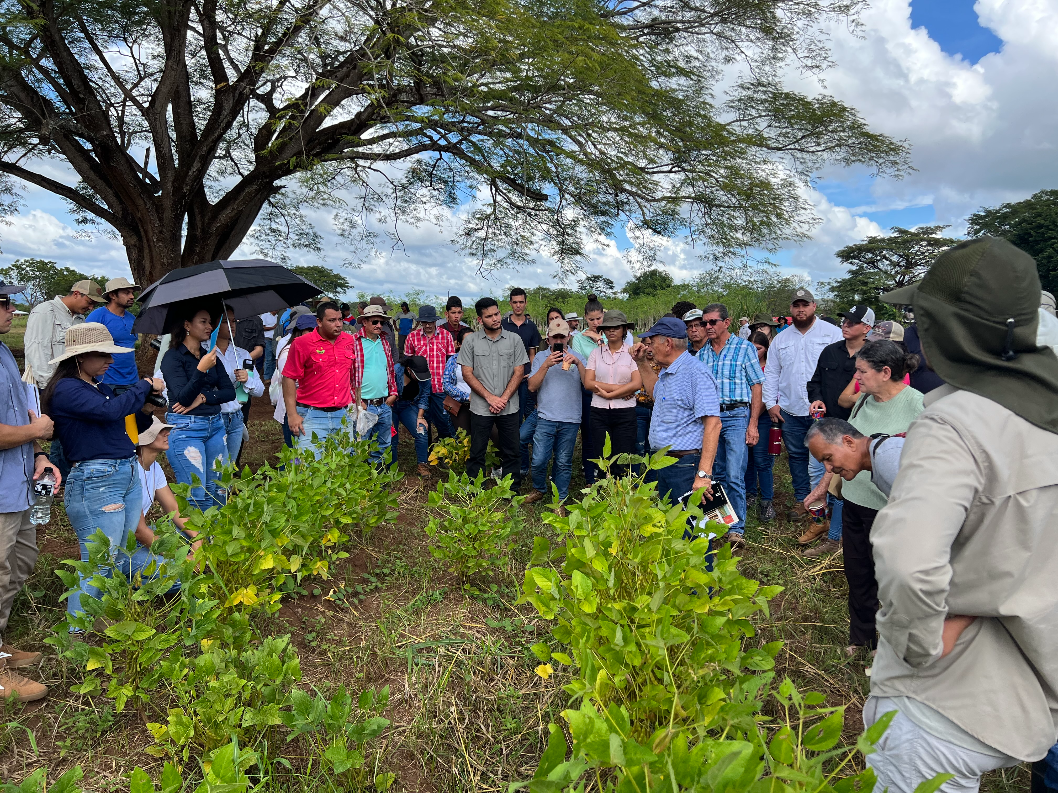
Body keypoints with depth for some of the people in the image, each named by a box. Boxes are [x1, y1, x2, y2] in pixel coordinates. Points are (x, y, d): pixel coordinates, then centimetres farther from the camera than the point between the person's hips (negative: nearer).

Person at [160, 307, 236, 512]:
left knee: (218, 492, 6)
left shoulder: (210, 355, 13)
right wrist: (201, 369, -27)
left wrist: (203, 398, -10)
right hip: (186, 428, -6)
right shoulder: (173, 357, -5)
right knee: (195, 496, -5)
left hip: (215, 425, 6)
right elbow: (183, 397, -16)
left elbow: (230, 391, 5)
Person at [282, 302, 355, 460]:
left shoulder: (349, 341, 8)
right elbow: (289, 378, -5)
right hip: (312, 416, -4)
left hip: (343, 416, 4)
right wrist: (292, 414, -10)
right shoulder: (302, 343, -5)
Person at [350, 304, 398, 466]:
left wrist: (393, 393, 10)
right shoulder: (353, 342, -7)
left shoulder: (385, 343, 13)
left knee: (383, 446, 16)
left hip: (385, 405, 6)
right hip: (363, 405, -6)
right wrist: (356, 400, -13)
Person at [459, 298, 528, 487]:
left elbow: (519, 372, 1)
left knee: (511, 453, 9)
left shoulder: (514, 339, 3)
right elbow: (467, 374, -2)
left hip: (509, 407, 1)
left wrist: (503, 399, -10)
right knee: (477, 453, 6)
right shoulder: (470, 341, 2)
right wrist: (490, 398, -11)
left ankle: (513, 491, 21)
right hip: (480, 407, -1)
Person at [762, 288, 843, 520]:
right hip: (790, 411, 4)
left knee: (819, 460, -5)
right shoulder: (781, 339, 14)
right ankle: (802, 499, 25)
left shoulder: (832, 333, 1)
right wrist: (771, 403, 5)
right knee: (796, 457, 13)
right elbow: (771, 373, 15)